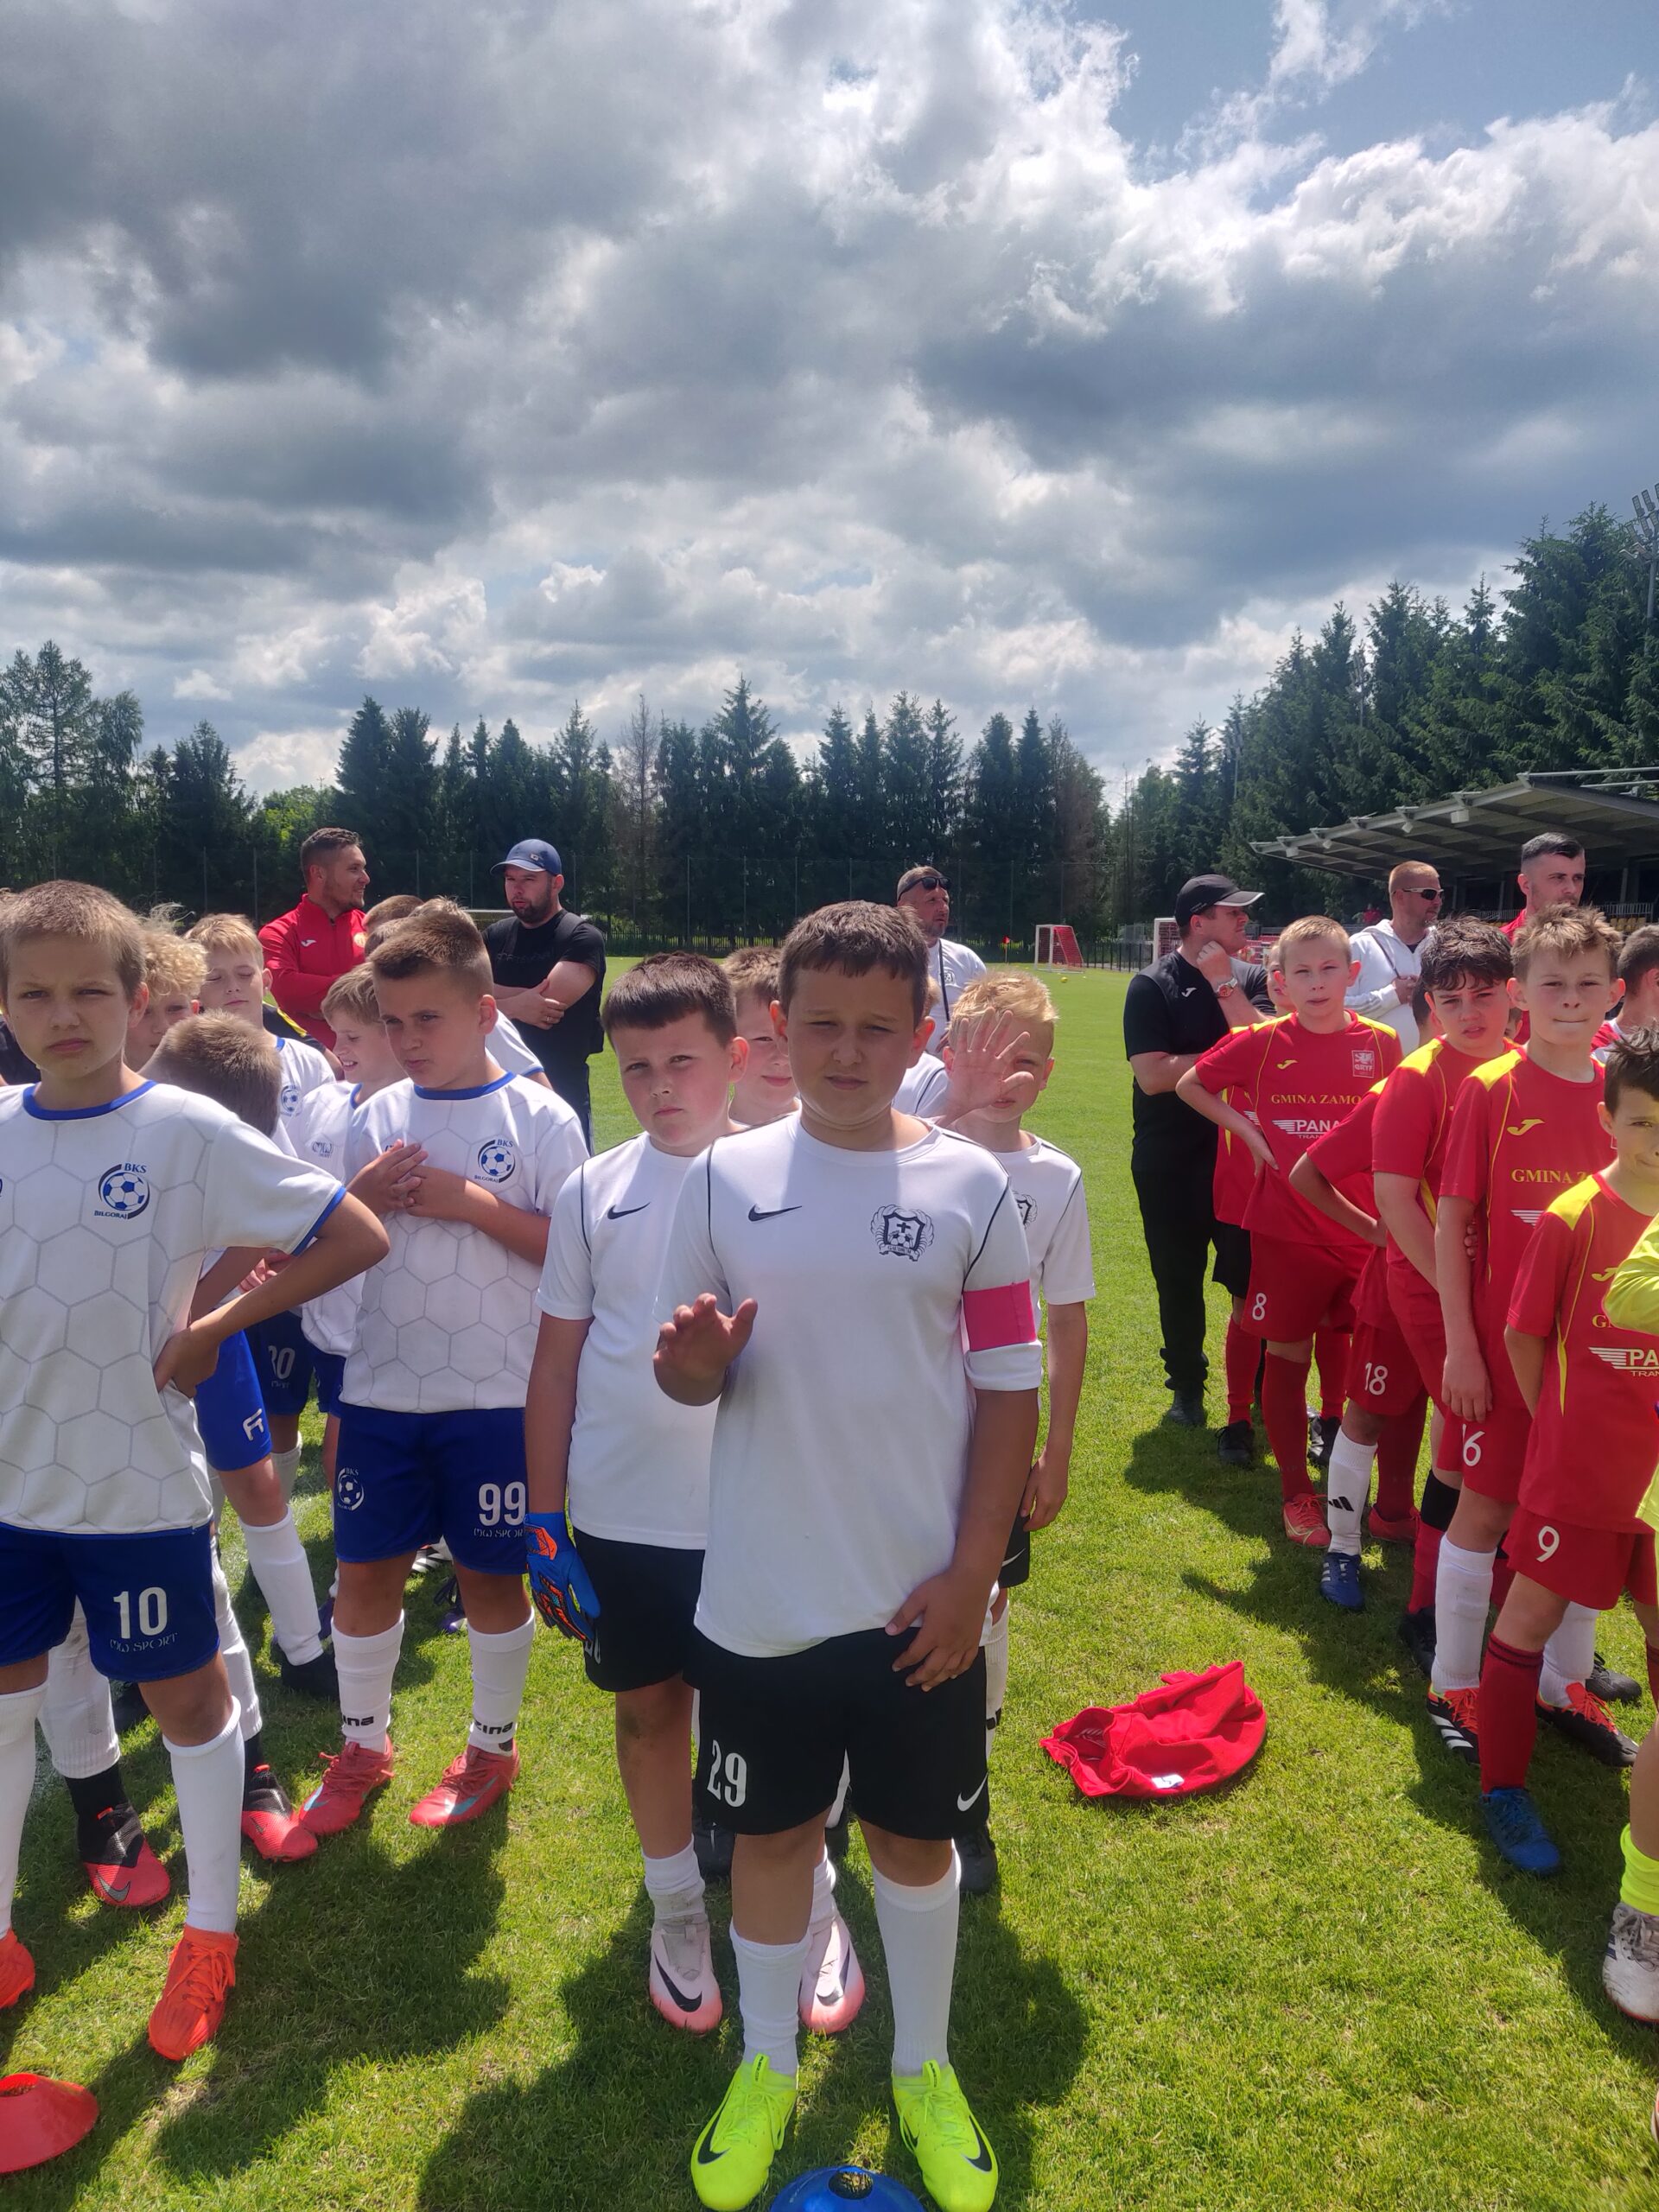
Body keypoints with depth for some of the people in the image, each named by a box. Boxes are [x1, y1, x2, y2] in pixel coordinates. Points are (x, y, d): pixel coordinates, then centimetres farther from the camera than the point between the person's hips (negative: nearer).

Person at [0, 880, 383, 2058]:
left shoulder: (189, 1131, -14)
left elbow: (356, 1237, -16)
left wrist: (215, 1329, -16)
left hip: (144, 1485, -4)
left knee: (187, 1697, 12)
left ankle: (211, 1932, 33)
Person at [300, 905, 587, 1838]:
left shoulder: (540, 1118, -8)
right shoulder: (378, 1117, 4)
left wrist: (470, 1201, -20)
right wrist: (361, 1196, -11)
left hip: (498, 1395, -4)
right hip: (383, 1391, 4)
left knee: (491, 1576, 10)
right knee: (365, 1571, 13)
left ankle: (493, 1747, 33)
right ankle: (364, 1745, 36)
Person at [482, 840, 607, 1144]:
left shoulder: (581, 937, -7)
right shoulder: (495, 936, 10)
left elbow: (550, 1001, -19)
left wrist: (495, 1000, -5)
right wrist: (517, 1006, -17)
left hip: (562, 1089, -5)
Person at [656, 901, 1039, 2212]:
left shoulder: (971, 1188, -6)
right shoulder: (726, 1180, -4)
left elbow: (1010, 1392, -3)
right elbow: (694, 1380, 2)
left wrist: (972, 1574, -7)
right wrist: (693, 1358, -22)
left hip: (920, 1599, 0)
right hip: (761, 1596, 1)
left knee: (915, 1835, 18)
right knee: (772, 1832, 18)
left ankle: (925, 2068, 42)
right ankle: (766, 2066, 42)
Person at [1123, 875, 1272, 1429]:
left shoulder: (1249, 978, 4)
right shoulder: (1151, 986, -6)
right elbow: (1152, 1075, -17)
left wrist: (1223, 981, -15)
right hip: (1168, 1160, -2)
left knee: (1252, 1274, 4)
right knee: (1179, 1280, 10)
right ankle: (1187, 1387, 27)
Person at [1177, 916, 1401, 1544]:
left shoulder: (1381, 1044, -1)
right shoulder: (1262, 1044, -4)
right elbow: (1189, 1084, 8)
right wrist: (1245, 1128, -2)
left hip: (1363, 1228, 1)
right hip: (1285, 1227, -1)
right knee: (1287, 1357, 7)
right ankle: (1296, 1493, 21)